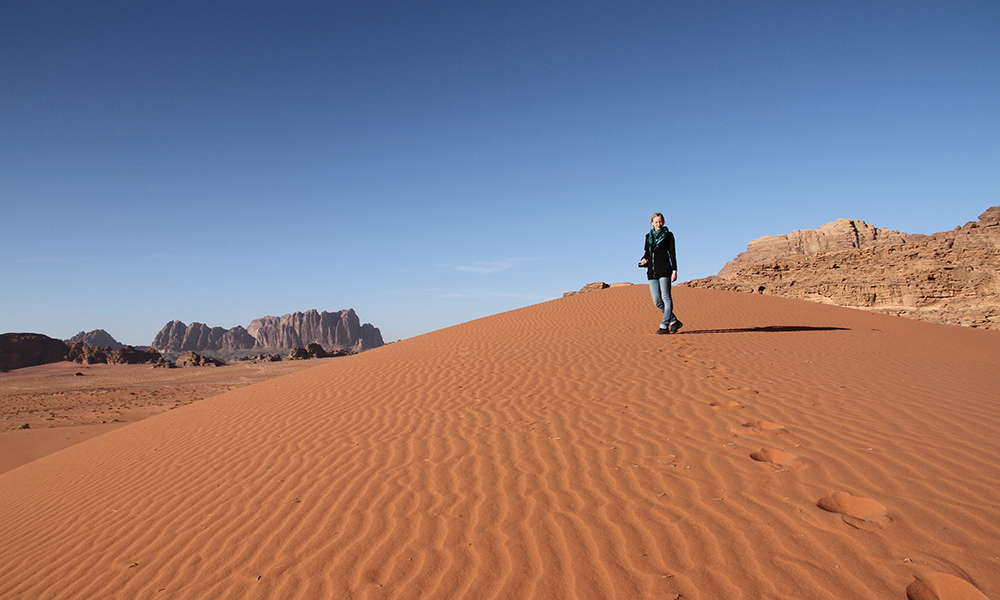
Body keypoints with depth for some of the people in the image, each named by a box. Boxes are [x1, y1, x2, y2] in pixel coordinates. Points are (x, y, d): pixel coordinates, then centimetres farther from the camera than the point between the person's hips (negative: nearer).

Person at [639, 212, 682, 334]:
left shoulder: (668, 235, 6)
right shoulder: (648, 236, 18)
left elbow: (672, 253, 2)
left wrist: (674, 270, -6)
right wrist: (643, 260, 3)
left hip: (664, 270, -5)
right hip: (652, 271, 5)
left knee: (666, 298, -8)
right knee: (657, 301, 0)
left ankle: (664, 325, -7)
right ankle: (674, 321, 13)